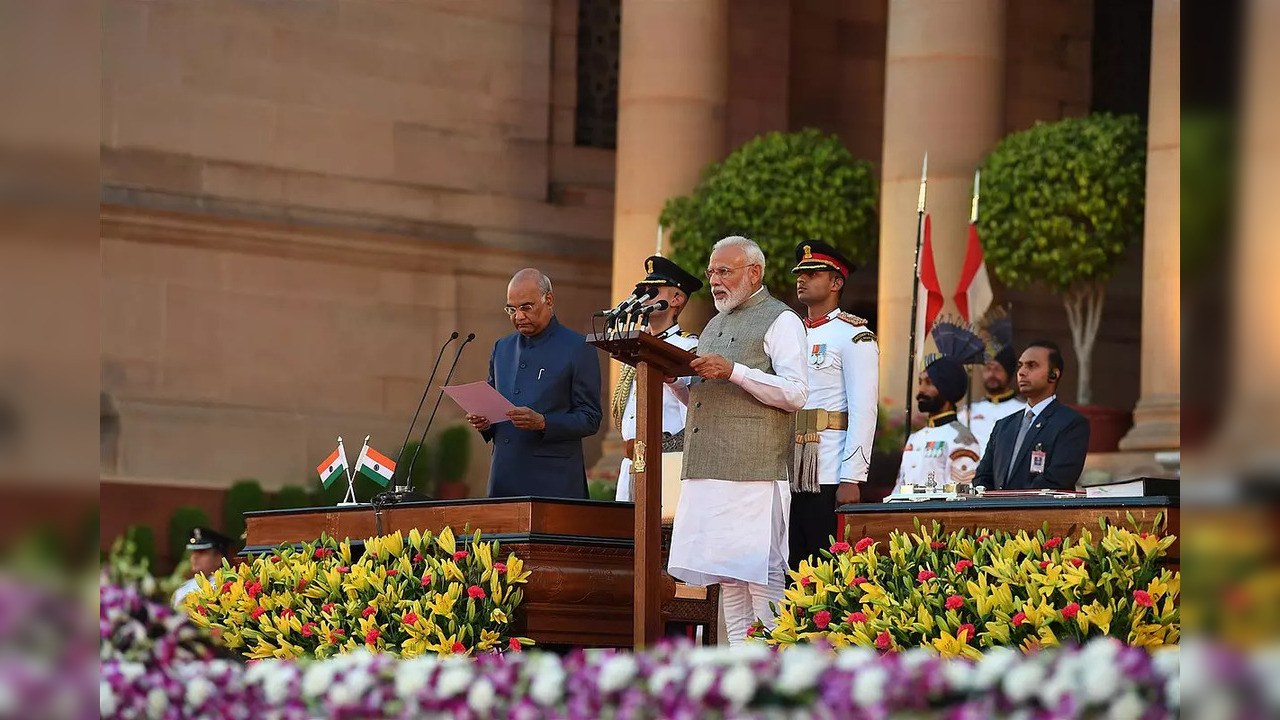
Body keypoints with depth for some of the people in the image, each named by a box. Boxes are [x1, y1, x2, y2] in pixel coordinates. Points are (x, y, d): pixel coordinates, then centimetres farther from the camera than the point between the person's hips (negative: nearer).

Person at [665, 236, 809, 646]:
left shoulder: (780, 321, -1)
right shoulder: (715, 326, 25)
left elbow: (796, 393, -12)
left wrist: (734, 371, -19)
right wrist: (675, 379, 9)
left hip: (755, 471, -8)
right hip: (708, 472, 8)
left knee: (761, 574, -11)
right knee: (727, 579, 6)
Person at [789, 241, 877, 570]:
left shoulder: (853, 336, -3)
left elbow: (863, 412, -10)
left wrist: (852, 480, -18)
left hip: (829, 479, -7)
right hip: (787, 477, 7)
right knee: (791, 572, 6)